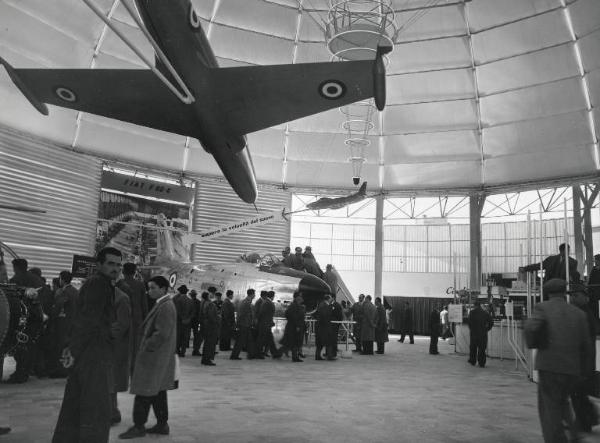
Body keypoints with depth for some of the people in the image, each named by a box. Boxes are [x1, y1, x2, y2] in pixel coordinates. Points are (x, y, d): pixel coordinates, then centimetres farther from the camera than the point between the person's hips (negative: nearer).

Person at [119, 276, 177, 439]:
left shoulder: (166, 307, -19)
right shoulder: (163, 304, 12)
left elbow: (162, 334, -24)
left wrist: (147, 348, -15)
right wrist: (146, 346, 14)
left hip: (154, 357, -10)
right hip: (160, 357, 10)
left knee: (144, 393, -1)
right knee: (158, 392, 16)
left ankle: (139, 426, 9)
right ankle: (162, 424, 24)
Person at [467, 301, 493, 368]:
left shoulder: (472, 312, -4)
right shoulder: (485, 313, 4)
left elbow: (470, 322, -12)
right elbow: (491, 322, 4)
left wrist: (471, 329, 1)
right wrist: (487, 329, 10)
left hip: (474, 333, -2)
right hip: (483, 333, 2)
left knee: (473, 347, 13)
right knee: (482, 348, 6)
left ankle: (472, 361, 21)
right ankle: (482, 363, 6)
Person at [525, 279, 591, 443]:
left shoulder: (542, 308, -3)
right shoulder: (579, 314, 8)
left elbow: (531, 327, -20)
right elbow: (585, 345, 8)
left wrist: (532, 343, -1)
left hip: (549, 366, -4)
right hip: (572, 368, 4)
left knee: (549, 406, 4)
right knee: (561, 403, 23)